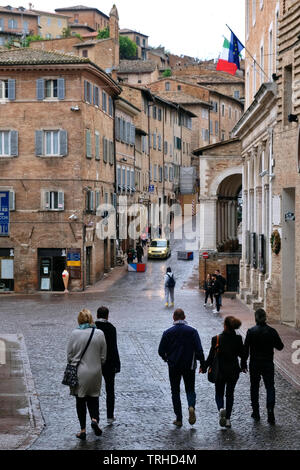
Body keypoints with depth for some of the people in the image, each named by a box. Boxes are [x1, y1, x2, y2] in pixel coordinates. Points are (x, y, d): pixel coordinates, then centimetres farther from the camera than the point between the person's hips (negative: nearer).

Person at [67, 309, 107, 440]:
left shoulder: (75, 334, -11)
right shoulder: (99, 334, -6)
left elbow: (70, 355, -5)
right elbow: (103, 357, 0)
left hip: (79, 373, -1)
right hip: (95, 372, 1)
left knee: (80, 401, 9)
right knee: (93, 397, 19)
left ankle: (83, 430, 12)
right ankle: (94, 419, -5)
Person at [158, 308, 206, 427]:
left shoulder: (168, 332, -5)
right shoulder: (192, 331, -5)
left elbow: (161, 351, -2)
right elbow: (199, 350, -10)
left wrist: (166, 358, 18)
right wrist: (203, 364, -1)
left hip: (173, 367, 0)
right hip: (189, 366, 0)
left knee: (175, 392, 11)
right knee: (190, 389, 12)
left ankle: (179, 419, 8)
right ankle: (191, 406, -19)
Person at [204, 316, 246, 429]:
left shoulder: (217, 339, -14)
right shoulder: (238, 339, -7)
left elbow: (211, 356, -11)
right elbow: (242, 354, 1)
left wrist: (204, 367, 2)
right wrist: (243, 367, 18)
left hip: (220, 371, -2)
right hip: (234, 371, 2)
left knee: (219, 393, 13)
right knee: (230, 394, 14)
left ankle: (221, 409, -16)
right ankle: (227, 419, 11)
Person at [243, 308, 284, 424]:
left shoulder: (251, 331, -10)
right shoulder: (271, 331, -8)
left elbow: (246, 349, -8)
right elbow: (280, 346, -1)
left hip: (254, 364, 0)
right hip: (268, 364, 0)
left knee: (254, 388, 13)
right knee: (270, 387, 7)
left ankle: (256, 413, 18)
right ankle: (270, 410, -11)